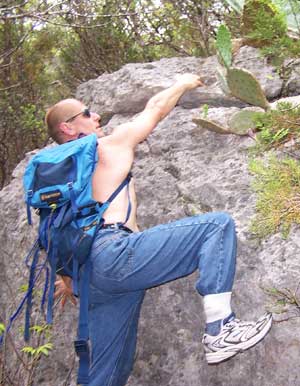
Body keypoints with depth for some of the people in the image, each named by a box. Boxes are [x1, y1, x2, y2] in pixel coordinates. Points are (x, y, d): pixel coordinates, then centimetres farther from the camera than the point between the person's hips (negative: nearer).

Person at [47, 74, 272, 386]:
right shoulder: (111, 145, 9)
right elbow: (156, 108, 21)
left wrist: (70, 279, 42)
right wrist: (182, 84, 39)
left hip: (92, 279, 9)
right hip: (114, 252, -9)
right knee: (218, 225, -9)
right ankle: (219, 329, -20)